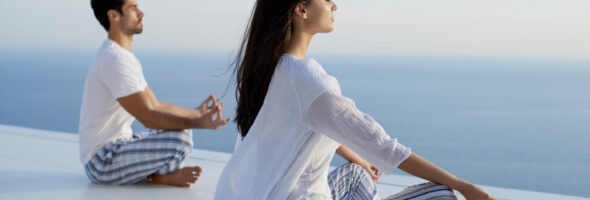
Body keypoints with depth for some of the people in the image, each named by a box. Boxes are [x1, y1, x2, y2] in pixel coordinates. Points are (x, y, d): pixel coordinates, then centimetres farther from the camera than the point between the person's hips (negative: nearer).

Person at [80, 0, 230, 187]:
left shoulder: (125, 57, 15)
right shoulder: (114, 60, -21)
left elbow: (154, 105, 19)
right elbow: (148, 117, -23)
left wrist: (196, 112, 18)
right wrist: (198, 123, -26)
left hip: (117, 147, 11)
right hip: (101, 161, -11)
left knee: (181, 129, 19)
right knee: (180, 140, -26)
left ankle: (151, 173, 0)